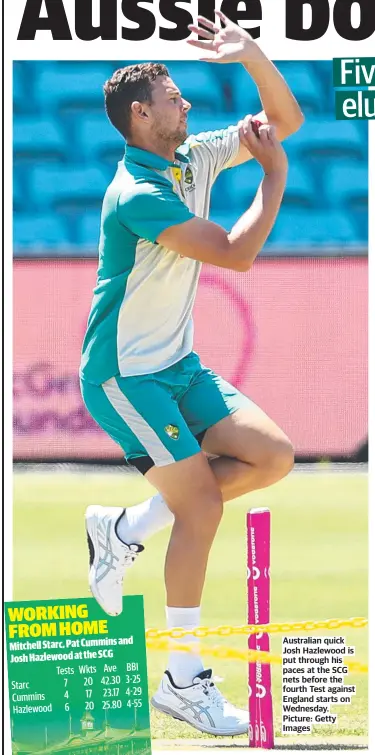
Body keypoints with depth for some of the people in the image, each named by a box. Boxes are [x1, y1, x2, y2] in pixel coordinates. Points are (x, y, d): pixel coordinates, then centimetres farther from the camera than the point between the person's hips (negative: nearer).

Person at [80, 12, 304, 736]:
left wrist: (251, 54, -7)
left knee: (272, 455, -1)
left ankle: (125, 528, 8)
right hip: (125, 375, -9)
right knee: (202, 506, -13)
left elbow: (284, 118, 10)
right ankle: (182, 681, -4)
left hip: (177, 364, 9)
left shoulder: (194, 157, 4)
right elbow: (236, 253, -23)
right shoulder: (139, 194, -22)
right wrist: (275, 173, -12)